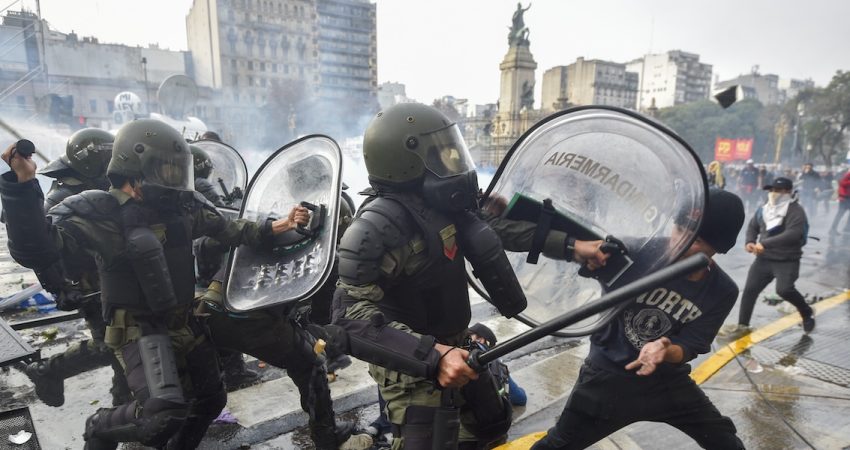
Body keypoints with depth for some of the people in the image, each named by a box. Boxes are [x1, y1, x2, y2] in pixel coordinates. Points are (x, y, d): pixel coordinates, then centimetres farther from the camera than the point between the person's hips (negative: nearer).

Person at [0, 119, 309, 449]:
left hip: (182, 321, 7)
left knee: (211, 400, 17)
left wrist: (275, 227, 1)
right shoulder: (94, 211, -17)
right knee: (163, 415, -25)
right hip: (136, 326, -6)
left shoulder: (182, 204, -1)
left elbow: (227, 231, 10)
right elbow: (36, 251, -30)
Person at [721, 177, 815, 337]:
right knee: (750, 289, 3)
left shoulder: (795, 210, -12)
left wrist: (765, 243, -30)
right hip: (764, 259, 6)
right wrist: (750, 242, -1)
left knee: (784, 289, -22)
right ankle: (742, 325, 16)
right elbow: (752, 226, 19)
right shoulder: (764, 208, 8)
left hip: (787, 260, -6)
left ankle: (807, 312, 11)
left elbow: (793, 234, -26)